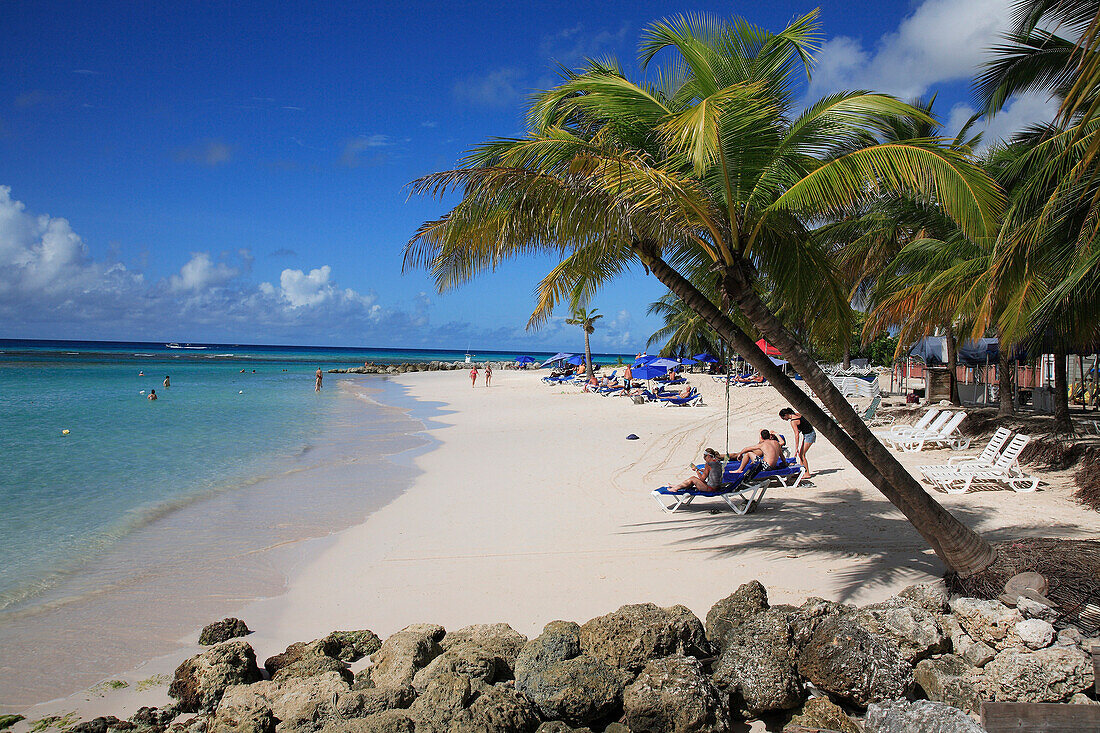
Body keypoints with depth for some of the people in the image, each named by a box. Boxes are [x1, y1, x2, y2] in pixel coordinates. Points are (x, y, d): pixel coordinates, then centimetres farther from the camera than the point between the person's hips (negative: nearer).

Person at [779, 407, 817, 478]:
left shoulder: (793, 421, -21)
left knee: (802, 454, -7)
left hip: (809, 436, -9)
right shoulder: (796, 414, 4)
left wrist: (796, 448, -25)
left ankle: (807, 473, -2)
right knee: (800, 454, 10)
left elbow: (797, 435, -25)